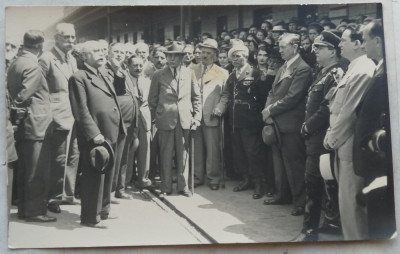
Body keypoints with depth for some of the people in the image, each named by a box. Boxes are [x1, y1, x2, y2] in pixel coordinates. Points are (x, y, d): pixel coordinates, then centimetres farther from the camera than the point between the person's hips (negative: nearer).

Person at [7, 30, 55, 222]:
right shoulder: (32, 66, -15)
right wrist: (20, 107, -4)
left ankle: (24, 208, 21)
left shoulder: (14, 64, 13)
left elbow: (12, 92, 12)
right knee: (38, 172, -2)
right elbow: (24, 95, -21)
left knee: (25, 170, 14)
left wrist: (17, 107, 10)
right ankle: (35, 211, 4)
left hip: (22, 126, 9)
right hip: (37, 126, -9)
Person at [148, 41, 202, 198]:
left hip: (185, 120, 1)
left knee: (183, 154, 6)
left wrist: (197, 116, 3)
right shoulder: (158, 75, 4)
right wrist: (154, 117, 4)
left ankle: (183, 186, 17)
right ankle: (166, 188, 13)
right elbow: (152, 98, 9)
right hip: (165, 120, -1)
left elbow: (196, 97, 10)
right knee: (165, 155, 3)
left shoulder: (189, 74, 7)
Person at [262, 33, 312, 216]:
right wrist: (267, 110, -1)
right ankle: (282, 194, 30)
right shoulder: (282, 68, 17)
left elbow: (292, 98, -19)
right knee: (279, 161, 17)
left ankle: (300, 201, 7)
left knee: (294, 164, -3)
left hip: (290, 125, -9)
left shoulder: (302, 69, -13)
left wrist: (271, 110, -13)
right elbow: (273, 92, 17)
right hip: (277, 123, 9)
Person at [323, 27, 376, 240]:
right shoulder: (355, 68, 15)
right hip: (344, 143, 10)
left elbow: (349, 111, -20)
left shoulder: (362, 71, -18)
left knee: (350, 202, -2)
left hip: (351, 145, -10)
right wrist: (331, 134, 11)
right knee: (348, 200, 17)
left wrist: (333, 138, -10)